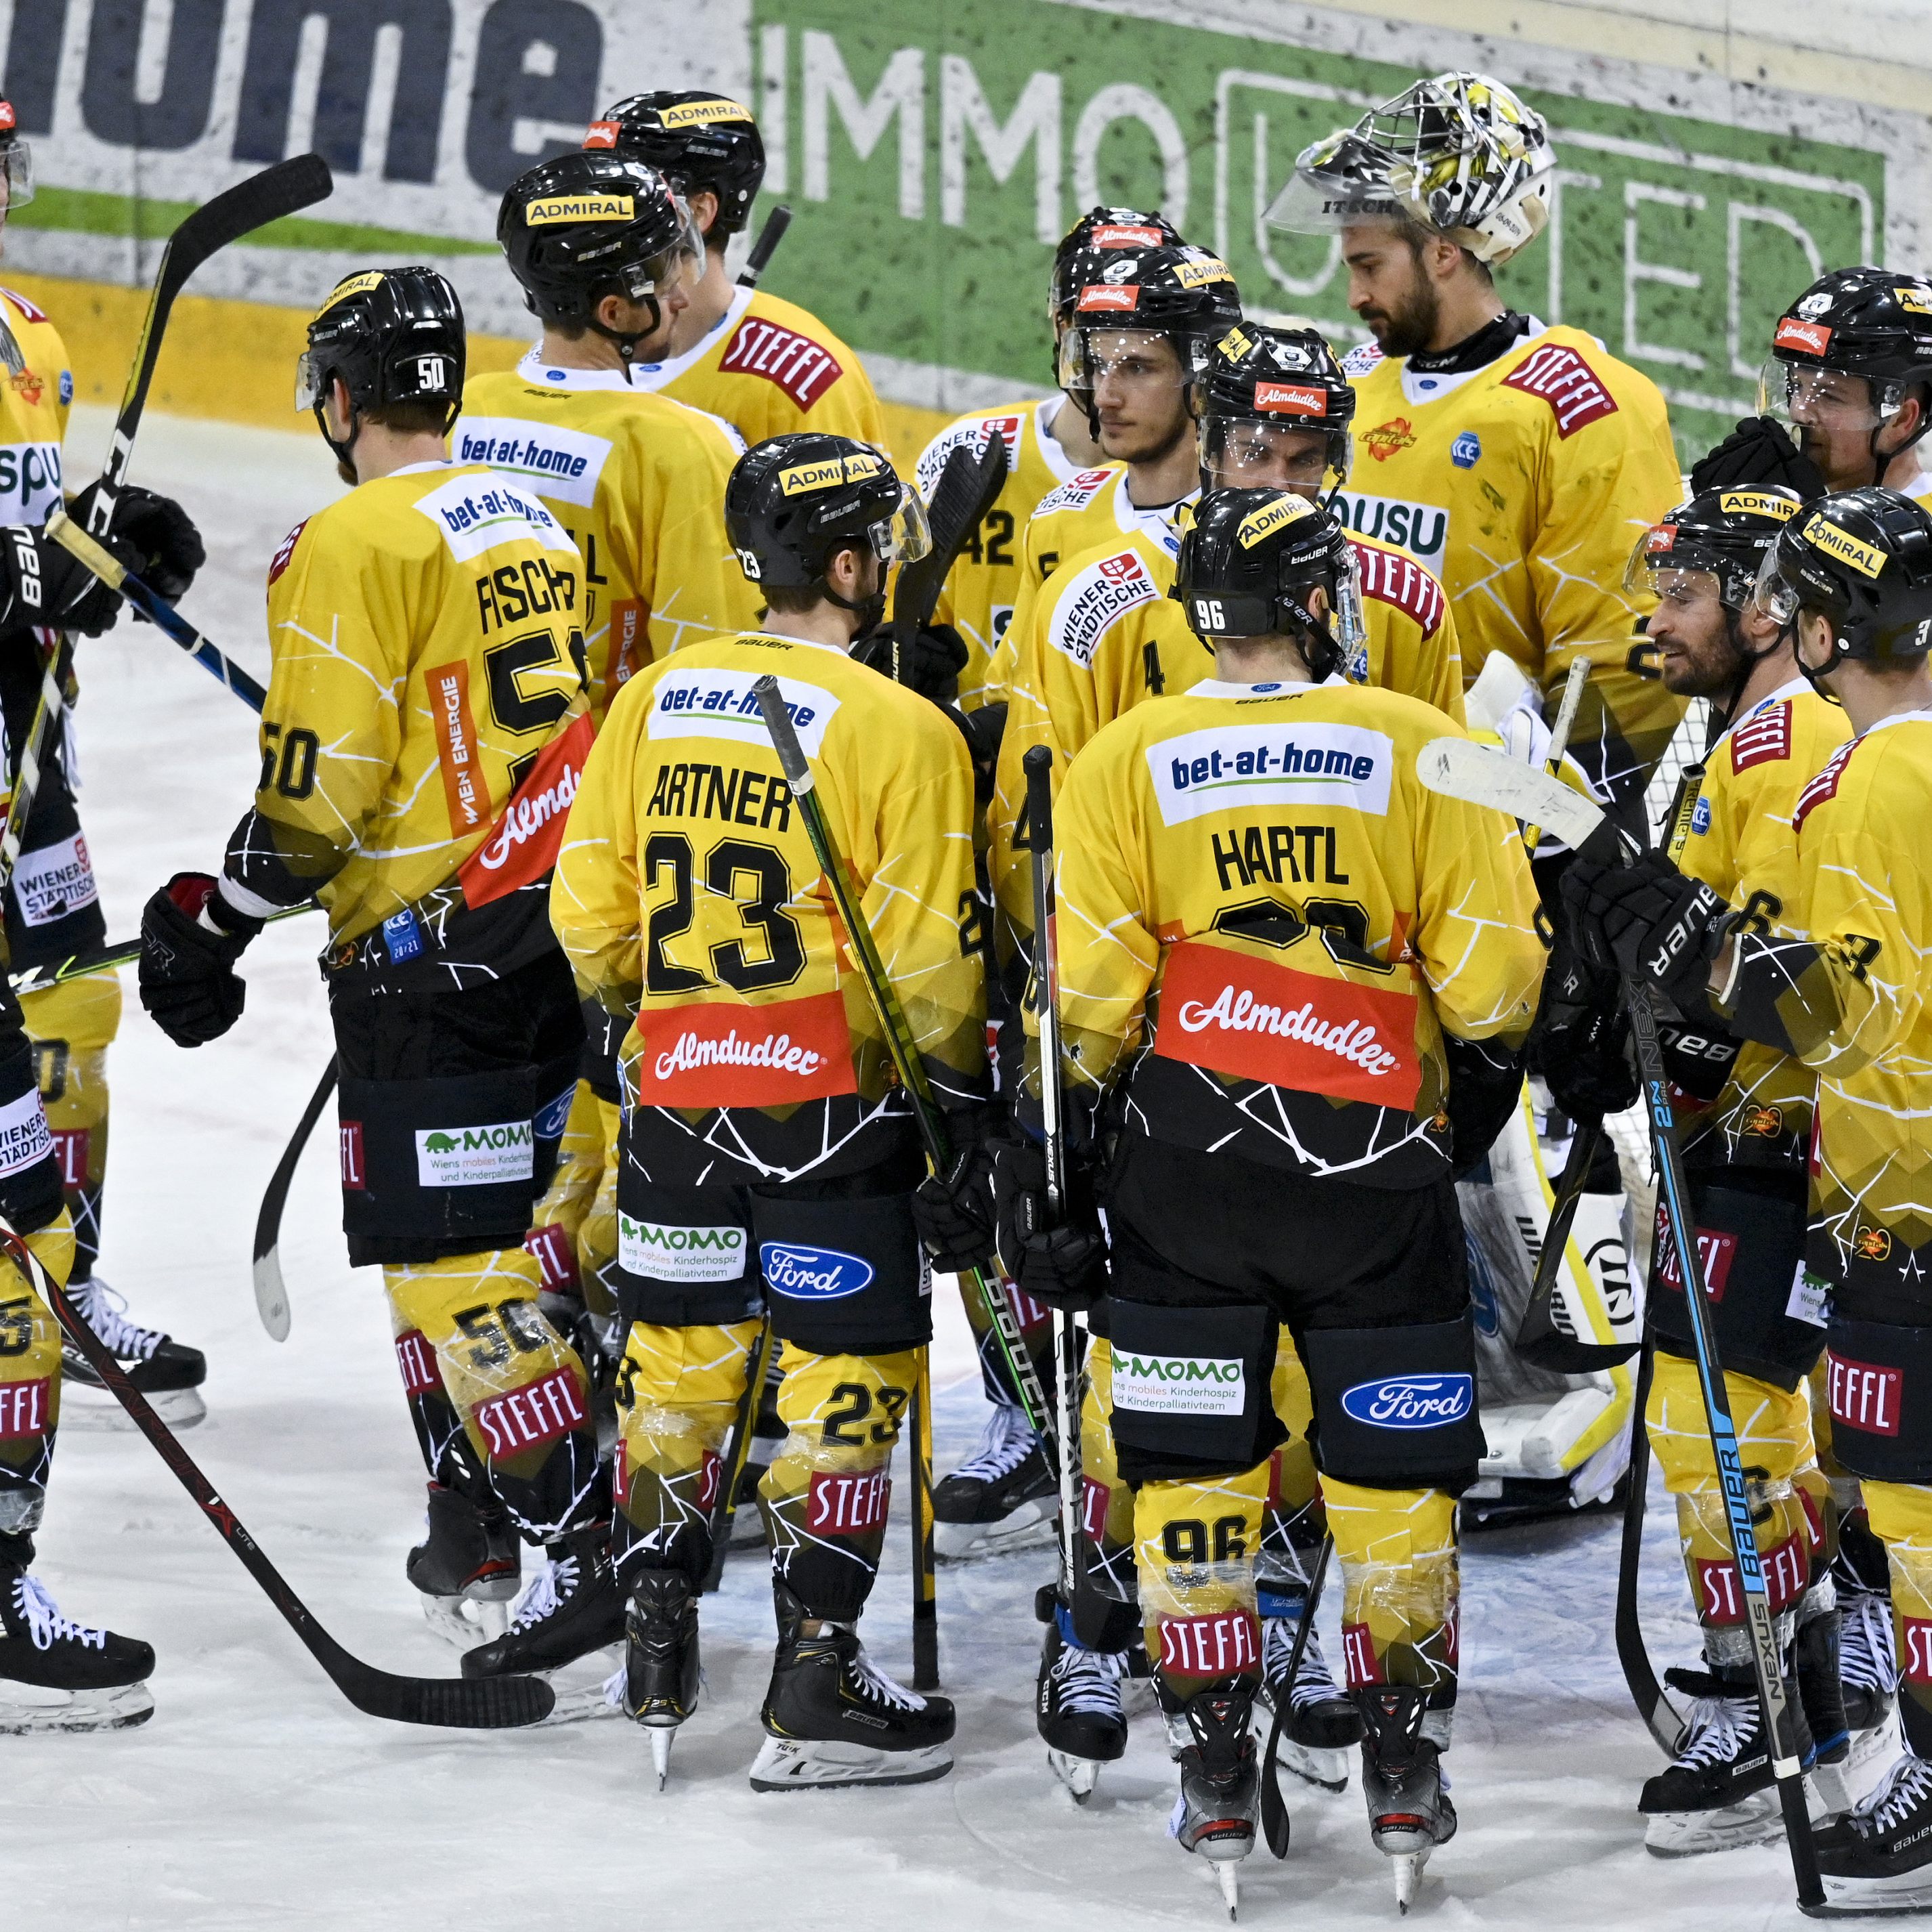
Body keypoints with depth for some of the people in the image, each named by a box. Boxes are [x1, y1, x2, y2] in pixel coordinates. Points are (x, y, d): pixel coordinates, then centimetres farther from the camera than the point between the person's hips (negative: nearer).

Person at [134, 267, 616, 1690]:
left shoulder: (359, 543, -13)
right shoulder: (530, 524, 14)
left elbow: (321, 785, -16)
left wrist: (213, 923, -6)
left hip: (432, 959, -9)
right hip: (556, 935, 9)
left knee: (457, 1263, -7)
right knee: (444, 1248, 18)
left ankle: (586, 1549, -12)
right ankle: (472, 1536, 22)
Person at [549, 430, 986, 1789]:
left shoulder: (652, 700, 1)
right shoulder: (902, 730, -14)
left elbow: (590, 916, 6)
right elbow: (924, 960, -14)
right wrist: (962, 1079, 4)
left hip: (676, 1096, 5)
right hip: (834, 1110, -5)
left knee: (677, 1360, 17)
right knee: (843, 1374, 5)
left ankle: (657, 1665, 23)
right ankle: (816, 1688, 7)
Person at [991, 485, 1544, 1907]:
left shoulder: (1126, 761, 1)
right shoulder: (1422, 748, -1)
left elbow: (1088, 994, -2)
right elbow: (1492, 985, -2)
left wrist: (1045, 1148, 7)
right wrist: (1494, 1015, 20)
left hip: (1182, 1157, 1)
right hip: (1377, 1162, -1)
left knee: (1193, 1468, 9)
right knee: (1393, 1470, 10)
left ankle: (1215, 1775, 10)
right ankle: (1406, 1773, 12)